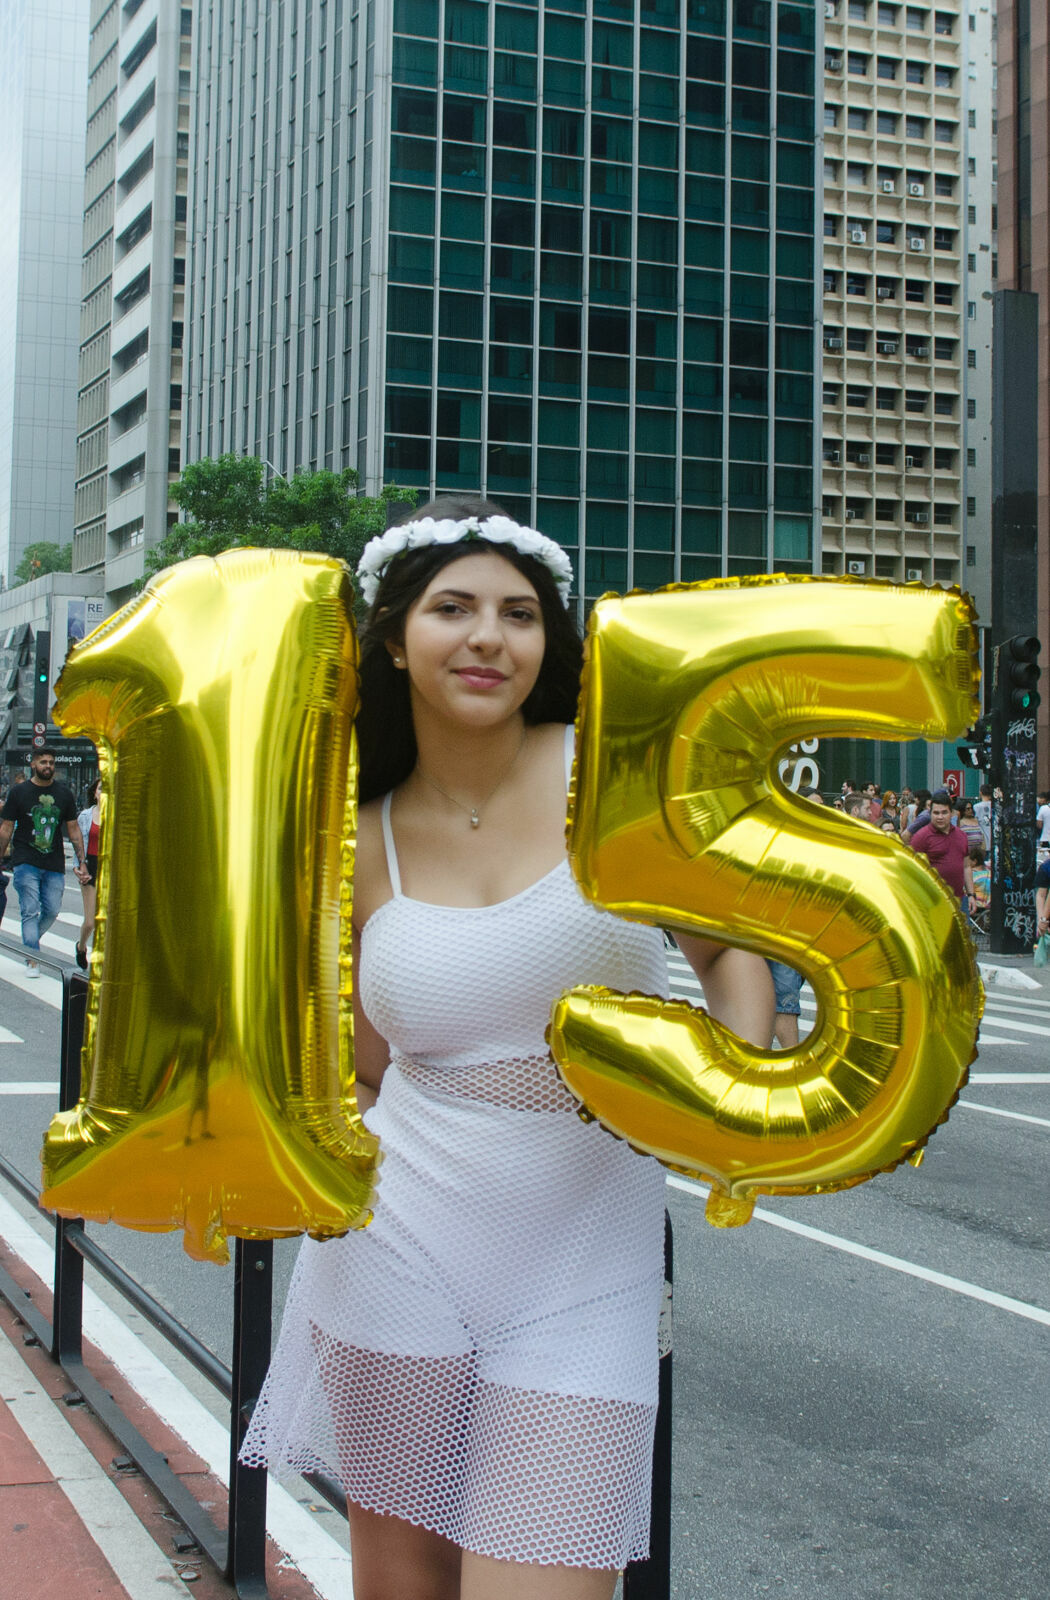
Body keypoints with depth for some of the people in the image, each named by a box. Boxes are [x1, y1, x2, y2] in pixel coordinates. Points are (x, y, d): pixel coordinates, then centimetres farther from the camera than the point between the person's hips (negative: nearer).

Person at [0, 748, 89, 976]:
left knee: (52, 911, 2)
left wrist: (81, 862, 6)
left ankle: (29, 943, 27)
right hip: (25, 863, -3)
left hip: (55, 865, 3)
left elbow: (74, 829, 12)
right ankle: (32, 960, -7)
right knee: (30, 911, -9)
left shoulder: (64, 794, 8)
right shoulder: (18, 792, 2)